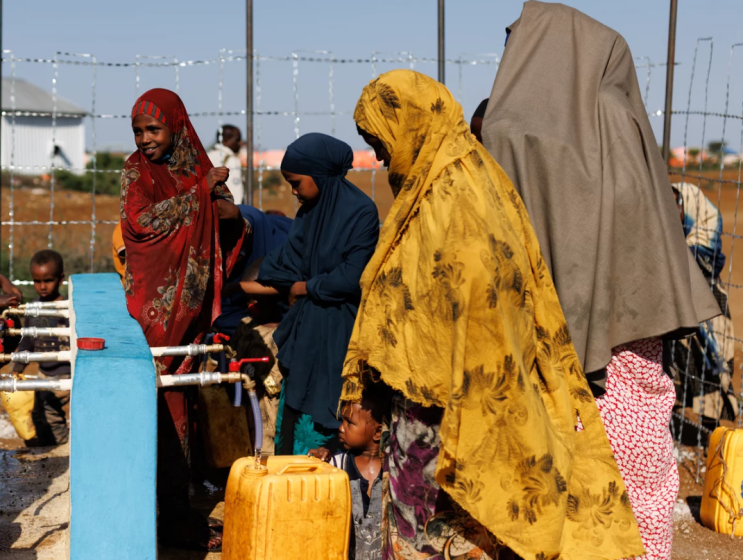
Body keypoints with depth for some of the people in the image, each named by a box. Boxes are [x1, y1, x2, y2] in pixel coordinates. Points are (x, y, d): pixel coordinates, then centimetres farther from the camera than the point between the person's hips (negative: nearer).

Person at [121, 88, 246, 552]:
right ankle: (177, 520, -3)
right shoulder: (137, 171, 0)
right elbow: (142, 221, -17)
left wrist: (232, 214, -10)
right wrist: (200, 191, -13)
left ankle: (178, 513, 12)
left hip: (190, 303, 5)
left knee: (181, 400, 5)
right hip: (155, 303, -5)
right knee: (164, 402, -7)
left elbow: (231, 233, 14)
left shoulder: (197, 167, 12)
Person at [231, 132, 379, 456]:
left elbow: (351, 277, -16)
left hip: (337, 333, -7)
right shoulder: (308, 212, 9)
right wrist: (243, 286, 4)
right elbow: (286, 269, 11)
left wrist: (304, 287, -4)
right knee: (294, 411, 9)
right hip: (306, 326, 7)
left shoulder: (361, 211, -12)